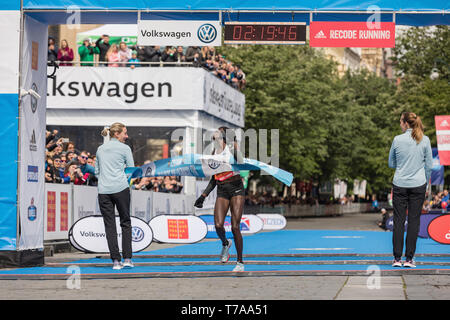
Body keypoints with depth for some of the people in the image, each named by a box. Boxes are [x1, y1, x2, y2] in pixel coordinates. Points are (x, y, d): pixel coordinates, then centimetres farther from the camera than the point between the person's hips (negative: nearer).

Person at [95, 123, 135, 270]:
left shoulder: (100, 149, 16)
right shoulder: (125, 148, 2)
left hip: (103, 190, 3)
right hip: (121, 188, -3)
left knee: (109, 225, 2)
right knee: (125, 223, 6)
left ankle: (116, 260, -2)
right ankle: (127, 258, 1)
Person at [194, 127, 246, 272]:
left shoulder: (232, 146, 2)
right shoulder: (214, 152, 17)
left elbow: (240, 162, -15)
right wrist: (203, 196, 20)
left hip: (236, 188, -4)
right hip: (221, 191, 4)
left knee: (235, 227, -9)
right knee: (218, 225, -14)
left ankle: (240, 262, 3)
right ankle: (225, 244, 20)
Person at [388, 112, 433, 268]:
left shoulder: (397, 140, -4)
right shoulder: (425, 140, -2)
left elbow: (391, 164, 6)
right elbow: (429, 165, 2)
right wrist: (426, 183, 14)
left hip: (400, 185, 0)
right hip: (418, 185, 0)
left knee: (398, 220, 4)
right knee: (414, 221, 3)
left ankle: (397, 258, 3)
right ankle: (409, 258, 3)